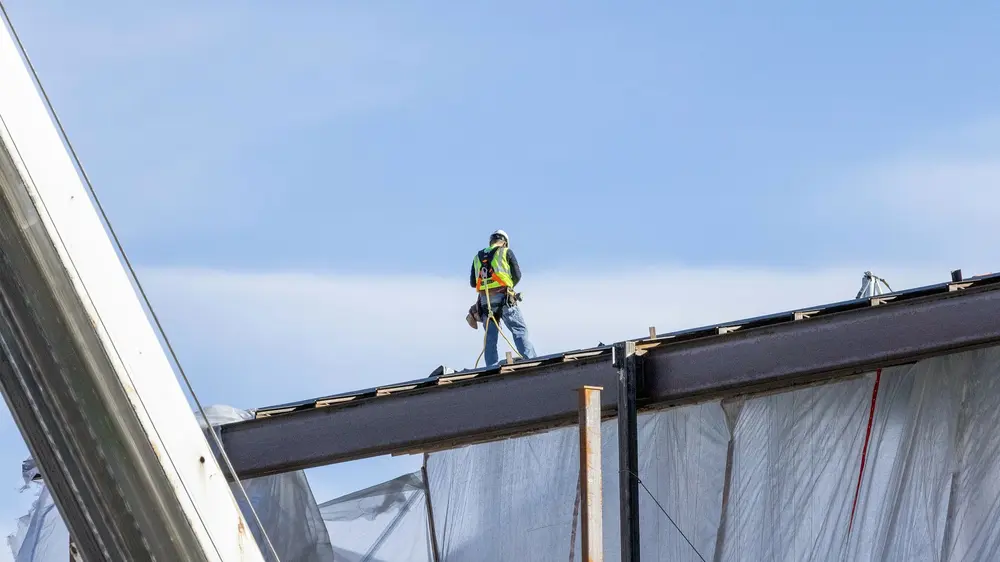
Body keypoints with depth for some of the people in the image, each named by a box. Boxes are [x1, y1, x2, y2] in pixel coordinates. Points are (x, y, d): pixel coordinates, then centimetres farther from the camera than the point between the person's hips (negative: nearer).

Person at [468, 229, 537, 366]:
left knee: (490, 337, 5)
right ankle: (530, 360, -20)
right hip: (503, 297, -4)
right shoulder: (506, 252, 6)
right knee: (519, 330, -6)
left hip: (485, 300, 4)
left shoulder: (478, 257, 17)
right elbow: (517, 276, 3)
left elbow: (472, 283, 17)